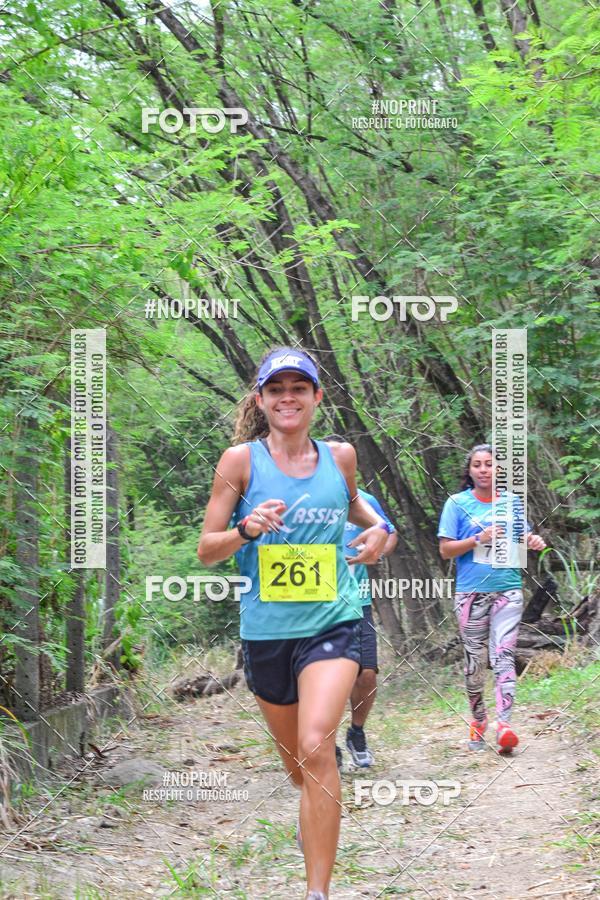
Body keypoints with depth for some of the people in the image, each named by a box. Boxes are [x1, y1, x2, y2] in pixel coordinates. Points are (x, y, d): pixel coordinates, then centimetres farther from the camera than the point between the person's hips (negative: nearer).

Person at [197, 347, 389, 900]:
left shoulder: (340, 457, 4)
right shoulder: (241, 460, -4)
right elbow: (207, 549, -3)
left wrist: (377, 528, 7)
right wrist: (246, 529, -23)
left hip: (333, 623, -1)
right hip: (266, 629, 1)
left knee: (316, 749, -21)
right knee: (294, 757, 16)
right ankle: (317, 823, 50)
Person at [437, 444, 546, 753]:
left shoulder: (511, 501, 9)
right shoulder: (458, 503, 1)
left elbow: (522, 538, 19)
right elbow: (446, 550, -2)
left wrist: (533, 541, -4)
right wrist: (478, 539, -16)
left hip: (508, 590, 1)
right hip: (471, 591, -1)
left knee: (504, 654, -12)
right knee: (475, 660, 5)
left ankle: (503, 722, -21)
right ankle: (478, 719, 22)